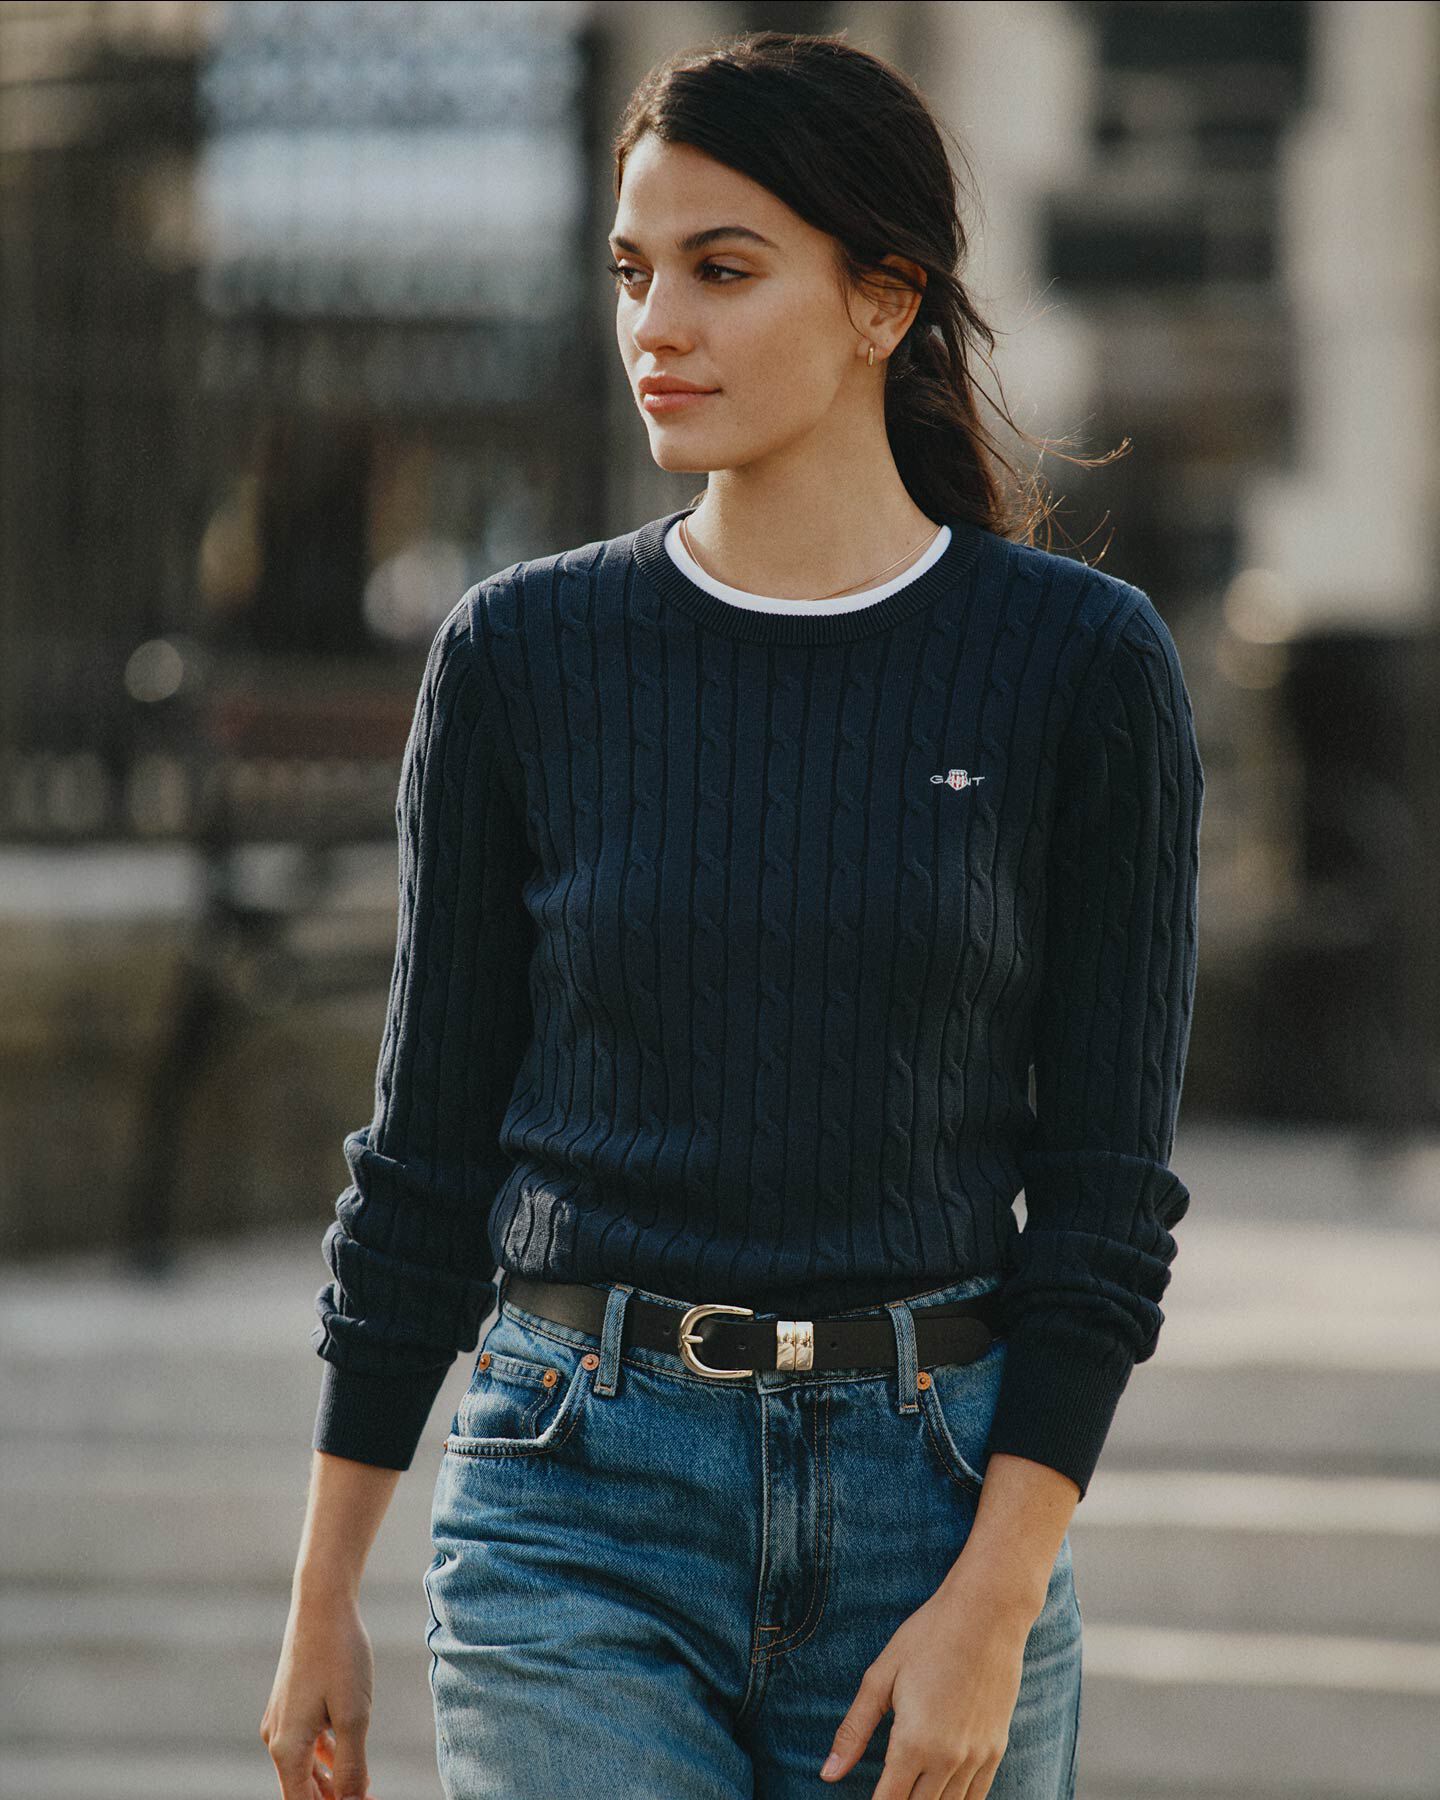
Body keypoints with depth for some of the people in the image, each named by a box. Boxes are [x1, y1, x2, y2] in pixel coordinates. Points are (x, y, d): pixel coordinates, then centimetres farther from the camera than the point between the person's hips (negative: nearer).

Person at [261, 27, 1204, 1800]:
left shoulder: (1080, 660, -1)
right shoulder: (524, 655, 2)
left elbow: (1108, 1180, -1)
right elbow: (428, 1149, 8)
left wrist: (996, 1600, -10)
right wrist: (323, 1594, 9)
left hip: (941, 1498, 0)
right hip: (582, 1503, 0)